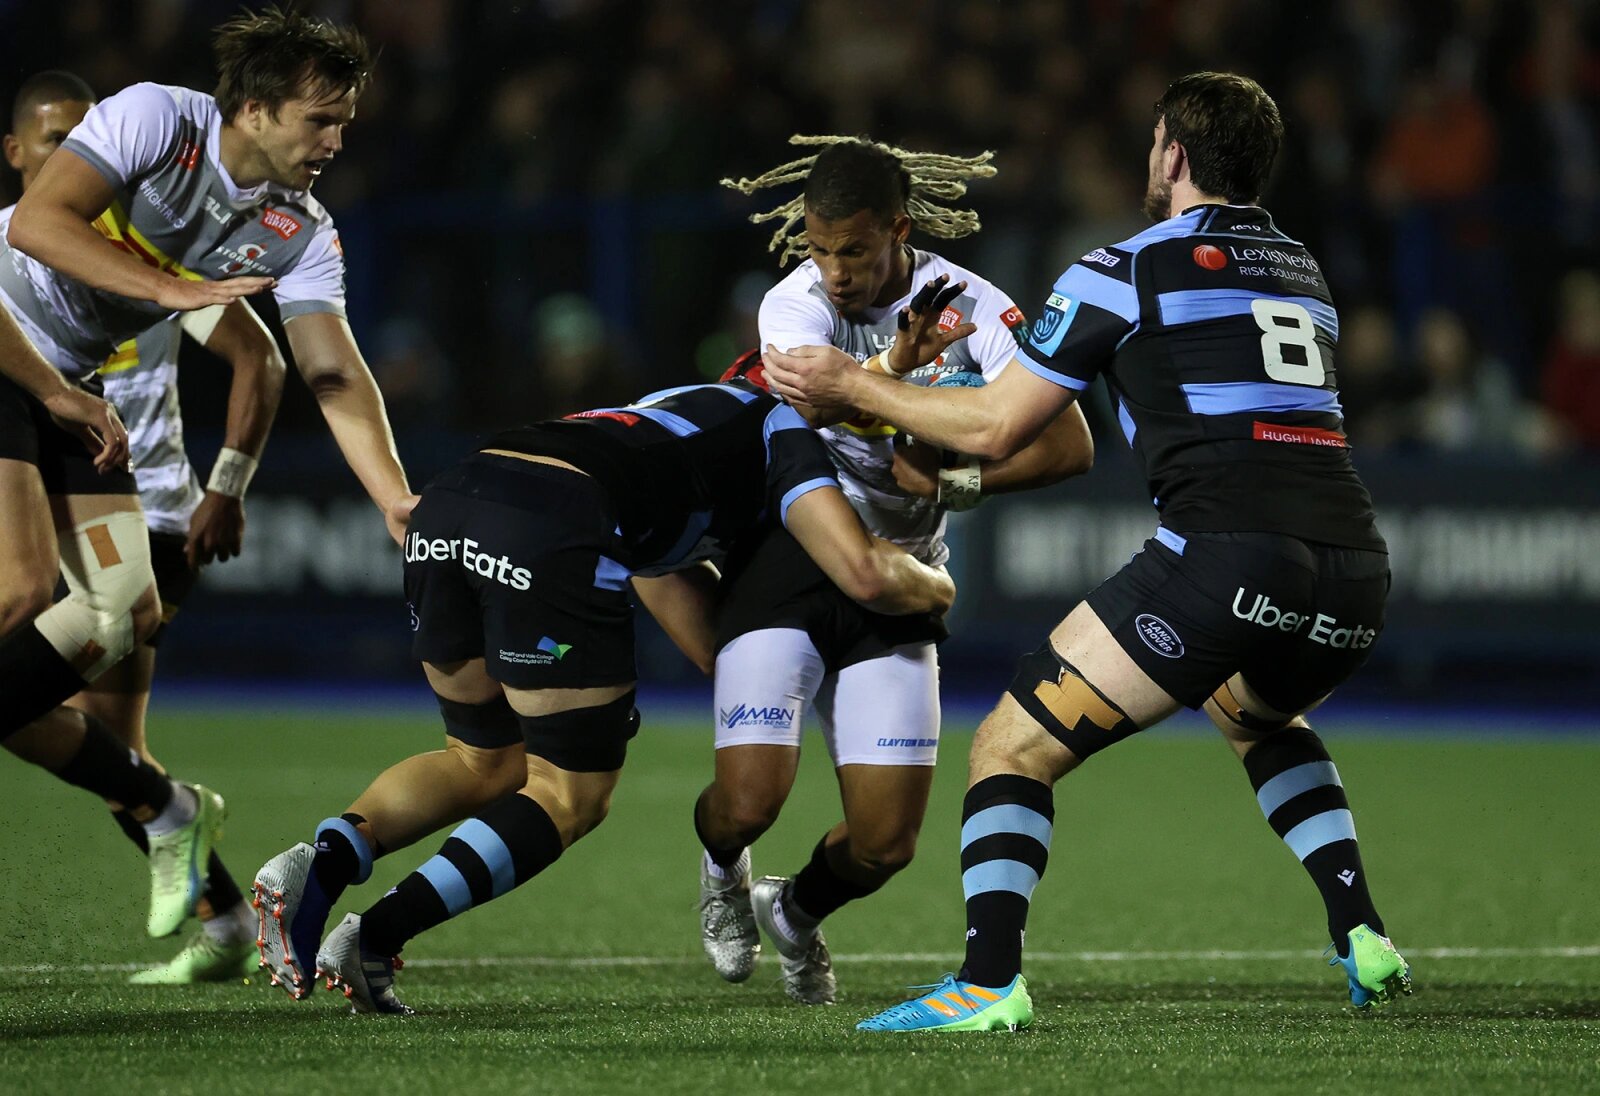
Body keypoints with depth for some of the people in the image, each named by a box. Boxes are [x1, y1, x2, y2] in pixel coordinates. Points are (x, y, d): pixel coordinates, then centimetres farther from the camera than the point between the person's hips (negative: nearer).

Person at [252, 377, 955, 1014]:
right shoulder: (782, 428, 23)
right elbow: (865, 574, 9)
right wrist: (934, 589, 29)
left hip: (440, 513, 7)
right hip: (550, 534, -7)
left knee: (487, 763, 25)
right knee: (571, 797, 8)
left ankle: (323, 864, -1)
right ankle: (374, 937, -7)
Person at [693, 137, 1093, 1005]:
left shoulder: (970, 308, -8)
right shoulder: (794, 304, -13)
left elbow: (1069, 445, -11)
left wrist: (954, 484, -20)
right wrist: (890, 371, -55)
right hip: (789, 562, -2)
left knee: (886, 843, -3)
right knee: (748, 803, -17)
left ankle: (796, 911, 34)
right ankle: (723, 868, 23)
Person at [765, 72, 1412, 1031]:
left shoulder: (1127, 272, 5)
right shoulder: (1304, 274, 25)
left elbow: (996, 428, 7)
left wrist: (852, 386, 21)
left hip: (1227, 552, -7)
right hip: (1357, 569, 7)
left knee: (1012, 748, 3)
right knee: (1258, 720, 38)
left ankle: (990, 984, -13)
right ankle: (1366, 942, 24)